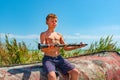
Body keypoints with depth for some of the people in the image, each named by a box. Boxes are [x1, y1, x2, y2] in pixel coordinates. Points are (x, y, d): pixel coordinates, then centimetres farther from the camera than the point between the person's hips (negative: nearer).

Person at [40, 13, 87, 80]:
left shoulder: (59, 35, 19)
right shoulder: (43, 34, 4)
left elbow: (66, 48, 16)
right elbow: (42, 49, -10)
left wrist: (77, 47, 1)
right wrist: (49, 47, -33)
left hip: (59, 58, 5)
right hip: (48, 59, -4)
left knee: (76, 72, -14)